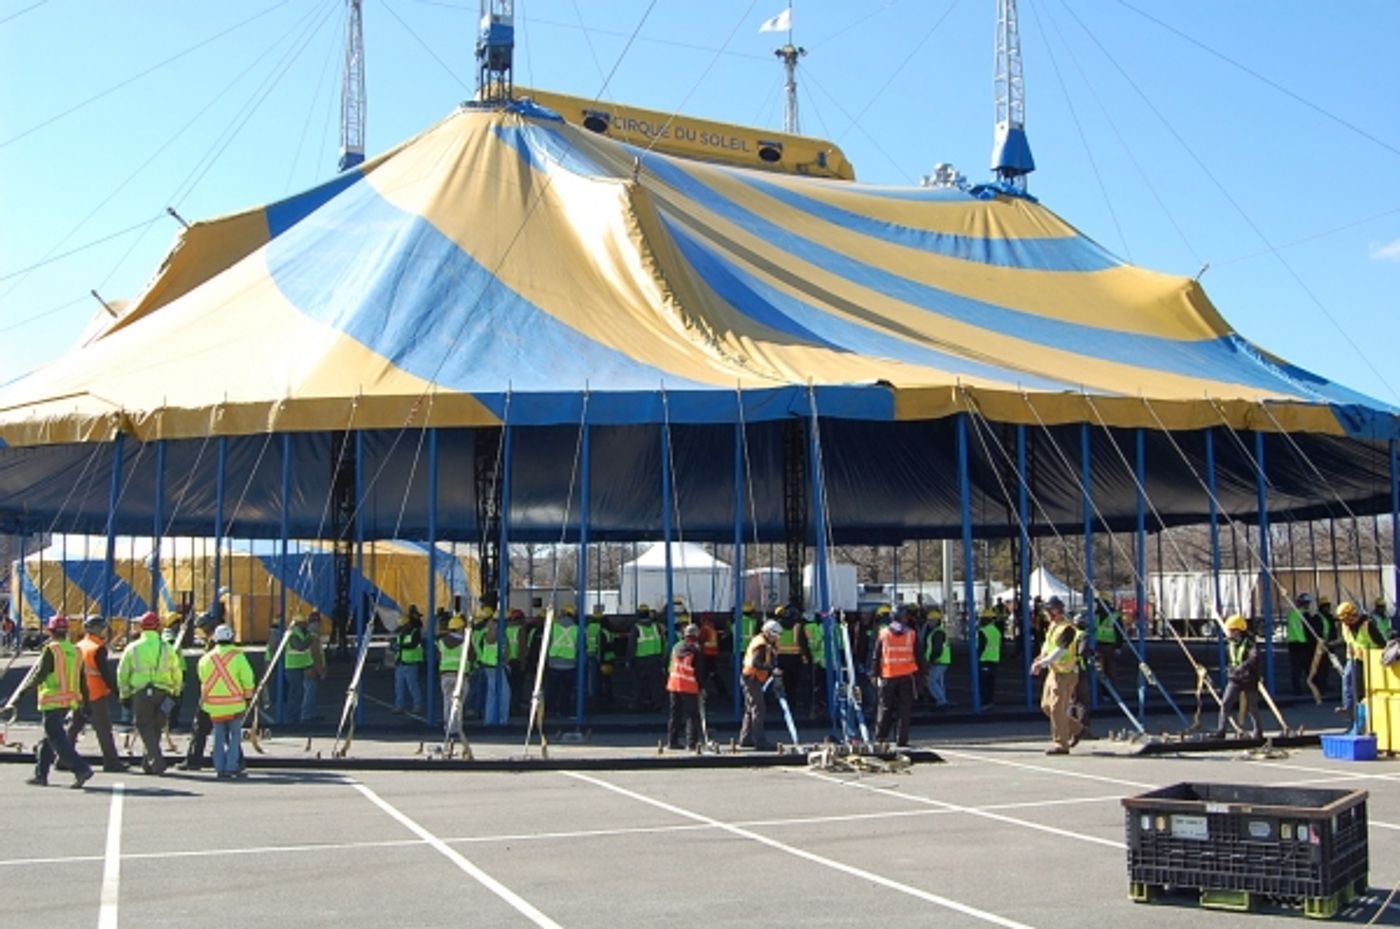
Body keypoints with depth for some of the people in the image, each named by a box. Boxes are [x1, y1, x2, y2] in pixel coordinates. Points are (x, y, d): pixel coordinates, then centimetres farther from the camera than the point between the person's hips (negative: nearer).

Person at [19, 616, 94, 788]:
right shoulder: (75, 651, 11)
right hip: (70, 701, 8)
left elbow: (39, 675, -14)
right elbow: (82, 679, 12)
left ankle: (81, 769, -21)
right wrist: (86, 702, 16)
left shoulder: (51, 650, -10)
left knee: (57, 739, -9)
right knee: (48, 737, 19)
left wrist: (23, 691, -5)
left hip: (53, 701, -8)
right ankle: (41, 774, 22)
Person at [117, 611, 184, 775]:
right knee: (155, 728, 13)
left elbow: (122, 673, 6)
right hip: (163, 693, 2)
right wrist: (175, 691, 22)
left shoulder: (132, 648, 3)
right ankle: (148, 763, 18)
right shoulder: (167, 648, 5)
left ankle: (157, 760, -14)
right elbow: (177, 674, 8)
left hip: (141, 693, -2)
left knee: (145, 727, 3)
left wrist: (124, 694, 17)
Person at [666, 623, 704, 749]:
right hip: (690, 687, -6)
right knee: (692, 715, 0)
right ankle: (691, 742, -5)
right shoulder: (696, 650, -11)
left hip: (674, 685, 6)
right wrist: (701, 686, 1)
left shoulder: (676, 647, 7)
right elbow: (700, 671, -8)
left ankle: (672, 741, 16)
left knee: (675, 714, 14)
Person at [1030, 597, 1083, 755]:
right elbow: (1047, 645, 19)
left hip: (1066, 674, -9)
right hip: (1053, 671, 9)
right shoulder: (1051, 626, 10)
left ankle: (1061, 744, 1)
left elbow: (1059, 652, -26)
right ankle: (1075, 729, 28)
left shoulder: (1067, 629, -19)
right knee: (1046, 706, 14)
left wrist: (1042, 663, -30)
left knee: (1057, 708, -8)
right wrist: (1041, 658, 0)